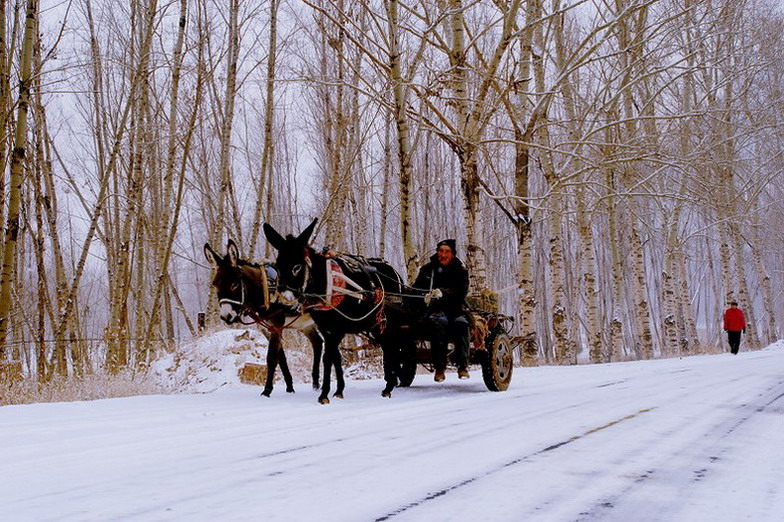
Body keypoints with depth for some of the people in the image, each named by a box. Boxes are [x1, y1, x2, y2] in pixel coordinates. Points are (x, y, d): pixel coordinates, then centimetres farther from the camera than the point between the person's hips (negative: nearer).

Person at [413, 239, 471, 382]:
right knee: (439, 322, -35)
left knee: (461, 323, -33)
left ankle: (463, 366, -33)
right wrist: (424, 296, -14)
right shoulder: (427, 269, 13)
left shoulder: (460, 271, 9)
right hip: (434, 308, 0)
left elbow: (461, 292, -6)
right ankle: (439, 367, -37)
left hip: (455, 307, 1)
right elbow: (416, 289, 10)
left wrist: (443, 293, -24)